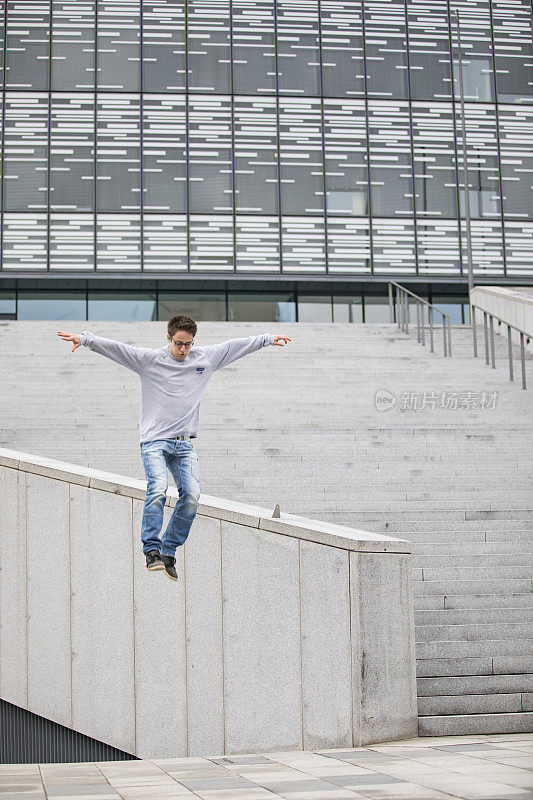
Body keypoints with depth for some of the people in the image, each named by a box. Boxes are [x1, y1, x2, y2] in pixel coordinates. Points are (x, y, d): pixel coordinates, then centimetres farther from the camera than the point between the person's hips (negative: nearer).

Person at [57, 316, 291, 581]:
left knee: (192, 495, -13)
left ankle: (169, 552, 1)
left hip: (184, 444, 4)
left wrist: (269, 338, 25)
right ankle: (152, 550, -16)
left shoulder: (206, 358, 10)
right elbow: (114, 347, -10)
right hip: (154, 441, -4)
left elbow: (236, 346, 19)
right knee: (158, 488, -26)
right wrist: (84, 338, -23)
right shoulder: (148, 359, -1)